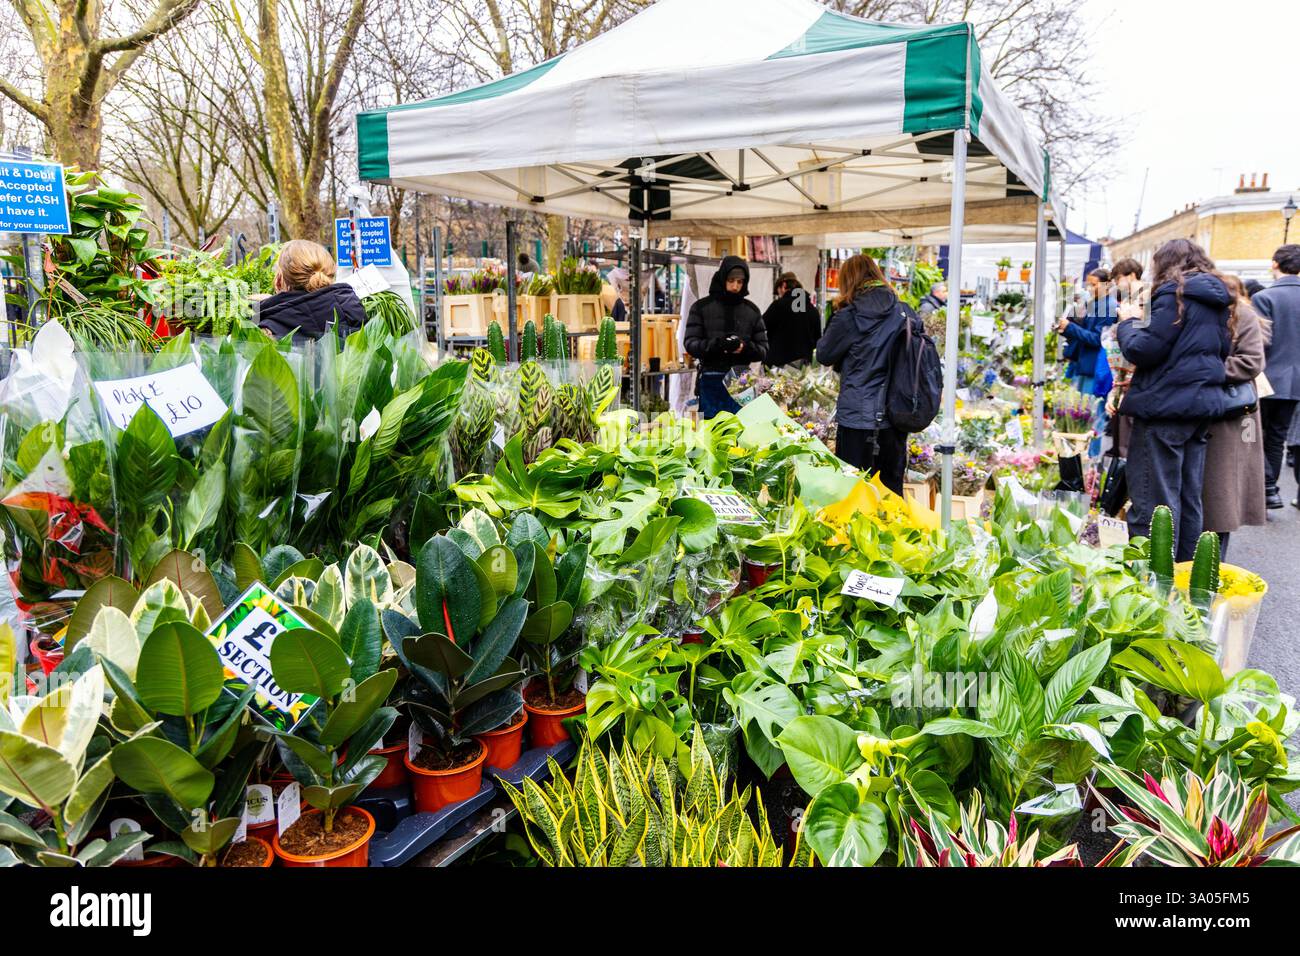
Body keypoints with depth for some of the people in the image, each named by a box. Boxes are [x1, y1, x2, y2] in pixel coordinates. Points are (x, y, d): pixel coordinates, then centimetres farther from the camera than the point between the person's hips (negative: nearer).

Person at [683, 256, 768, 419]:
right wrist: (715, 345, -20)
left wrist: (746, 348, -13)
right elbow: (690, 344, -2)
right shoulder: (701, 307, 5)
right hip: (711, 380, -2)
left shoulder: (752, 311, 12)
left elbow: (763, 349, 9)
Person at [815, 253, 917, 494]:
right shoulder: (906, 313, 3)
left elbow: (823, 355, 0)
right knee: (892, 488, 15)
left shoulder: (849, 317, -11)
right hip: (896, 417, 5)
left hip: (857, 418, -5)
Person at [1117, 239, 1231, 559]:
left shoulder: (1174, 292, -10)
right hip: (1203, 404, 9)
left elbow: (1143, 351, -16)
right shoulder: (1216, 298, 15)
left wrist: (1129, 322, 2)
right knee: (1188, 499, 15)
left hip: (1166, 403, -9)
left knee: (1152, 501, -5)